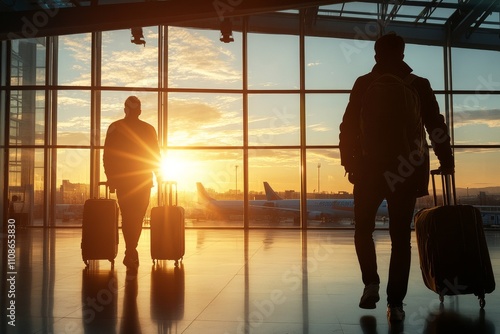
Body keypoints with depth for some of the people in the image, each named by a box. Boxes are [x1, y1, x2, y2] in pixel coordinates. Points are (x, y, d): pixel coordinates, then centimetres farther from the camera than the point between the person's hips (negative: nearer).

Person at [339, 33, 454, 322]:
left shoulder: (364, 84, 4)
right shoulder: (419, 85, 7)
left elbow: (349, 127, -1)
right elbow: (436, 126, 6)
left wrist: (349, 162, 2)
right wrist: (446, 162, 11)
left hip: (370, 167, -1)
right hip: (407, 169, 1)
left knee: (363, 228, 17)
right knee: (401, 236, 5)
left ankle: (371, 283, 5)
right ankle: (395, 302, 3)